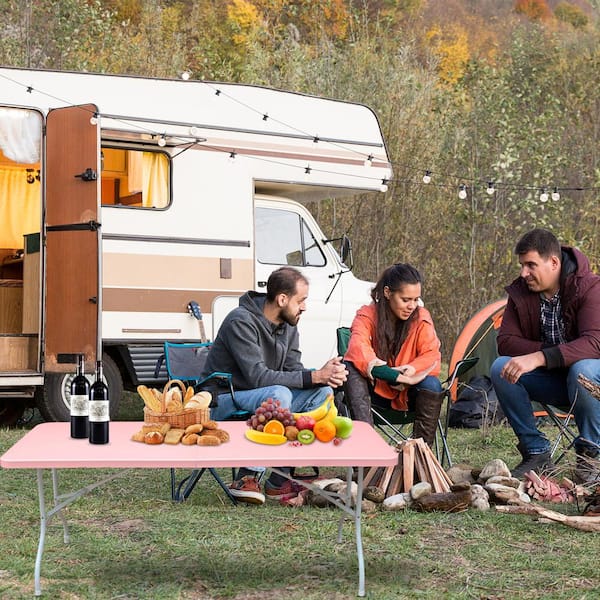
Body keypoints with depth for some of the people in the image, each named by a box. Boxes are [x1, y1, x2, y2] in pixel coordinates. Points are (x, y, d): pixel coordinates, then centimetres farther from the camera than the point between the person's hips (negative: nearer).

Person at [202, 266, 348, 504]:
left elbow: (293, 370, 1)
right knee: (278, 394, -36)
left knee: (323, 392, -11)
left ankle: (281, 479, -13)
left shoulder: (287, 325, 5)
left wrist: (324, 375, -22)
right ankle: (247, 477, -24)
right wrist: (314, 376, -29)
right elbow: (257, 377, -29)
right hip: (223, 400, -8)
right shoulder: (241, 322, -21)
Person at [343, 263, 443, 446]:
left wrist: (409, 370, -33)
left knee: (432, 384, -32)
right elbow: (358, 349, -31)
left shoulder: (421, 318, -6)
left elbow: (432, 356, -12)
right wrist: (394, 375, -42)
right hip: (375, 391, -1)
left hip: (408, 394, 1)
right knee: (350, 369, -31)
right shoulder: (367, 316, -13)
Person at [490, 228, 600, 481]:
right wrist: (548, 351, -22)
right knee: (501, 368, -20)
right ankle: (537, 453, -12)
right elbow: (505, 342, -6)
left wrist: (540, 358, -43)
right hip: (550, 381, 5)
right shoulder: (520, 292, -3)